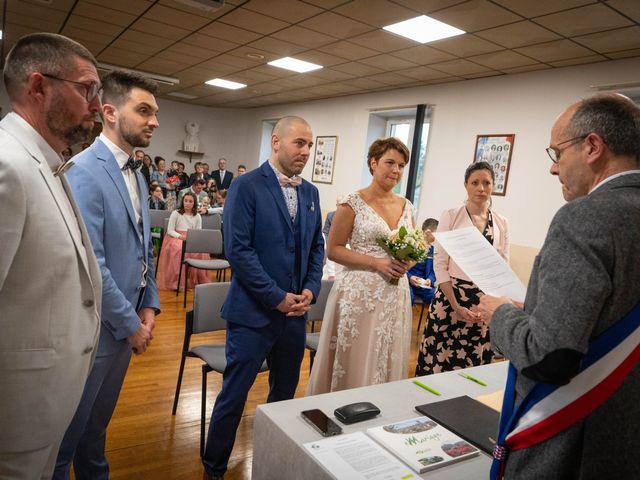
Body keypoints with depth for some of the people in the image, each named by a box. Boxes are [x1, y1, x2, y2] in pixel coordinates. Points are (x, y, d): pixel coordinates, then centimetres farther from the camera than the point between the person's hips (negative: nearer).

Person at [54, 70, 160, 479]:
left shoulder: (137, 174, 7)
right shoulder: (85, 171, -19)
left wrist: (148, 305, 3)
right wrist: (130, 324, -16)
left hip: (127, 321, 8)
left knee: (99, 420, 25)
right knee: (71, 427, 14)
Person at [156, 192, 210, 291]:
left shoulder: (197, 216, 12)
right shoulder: (176, 213, 2)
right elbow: (170, 230, -1)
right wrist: (180, 236, -17)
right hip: (176, 238, -2)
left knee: (201, 251, -29)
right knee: (180, 250, -37)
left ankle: (198, 280, -17)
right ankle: (178, 281, -29)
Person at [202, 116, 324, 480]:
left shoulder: (311, 192, 9)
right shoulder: (247, 186, -9)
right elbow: (238, 250, -16)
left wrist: (311, 289, -2)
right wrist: (277, 297, -16)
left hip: (295, 312, 6)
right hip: (254, 312, -6)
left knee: (284, 394, 18)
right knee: (235, 395, 6)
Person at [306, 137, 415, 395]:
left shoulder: (407, 206, 10)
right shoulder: (353, 203, -7)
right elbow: (333, 249, -8)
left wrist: (408, 262, -5)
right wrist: (376, 262, -17)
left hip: (395, 294, 5)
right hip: (360, 293, -5)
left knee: (386, 364, 13)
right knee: (352, 364, 4)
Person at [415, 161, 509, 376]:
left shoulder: (502, 223, 7)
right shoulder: (451, 216, -3)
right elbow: (440, 264, -6)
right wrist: (456, 306, -13)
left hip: (485, 302, 3)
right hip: (451, 296, -3)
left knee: (474, 366, 8)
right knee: (440, 362, 2)